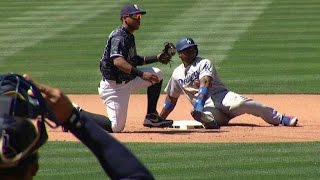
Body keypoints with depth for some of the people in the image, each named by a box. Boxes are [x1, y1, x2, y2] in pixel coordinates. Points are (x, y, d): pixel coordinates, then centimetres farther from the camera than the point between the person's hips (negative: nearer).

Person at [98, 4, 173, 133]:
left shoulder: (129, 36, 11)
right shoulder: (119, 37, -20)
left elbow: (133, 60, 22)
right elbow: (117, 61, -37)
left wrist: (156, 58, 11)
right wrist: (141, 74, -44)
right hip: (114, 86, -9)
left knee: (157, 74, 6)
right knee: (116, 127, -13)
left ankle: (151, 117, 8)